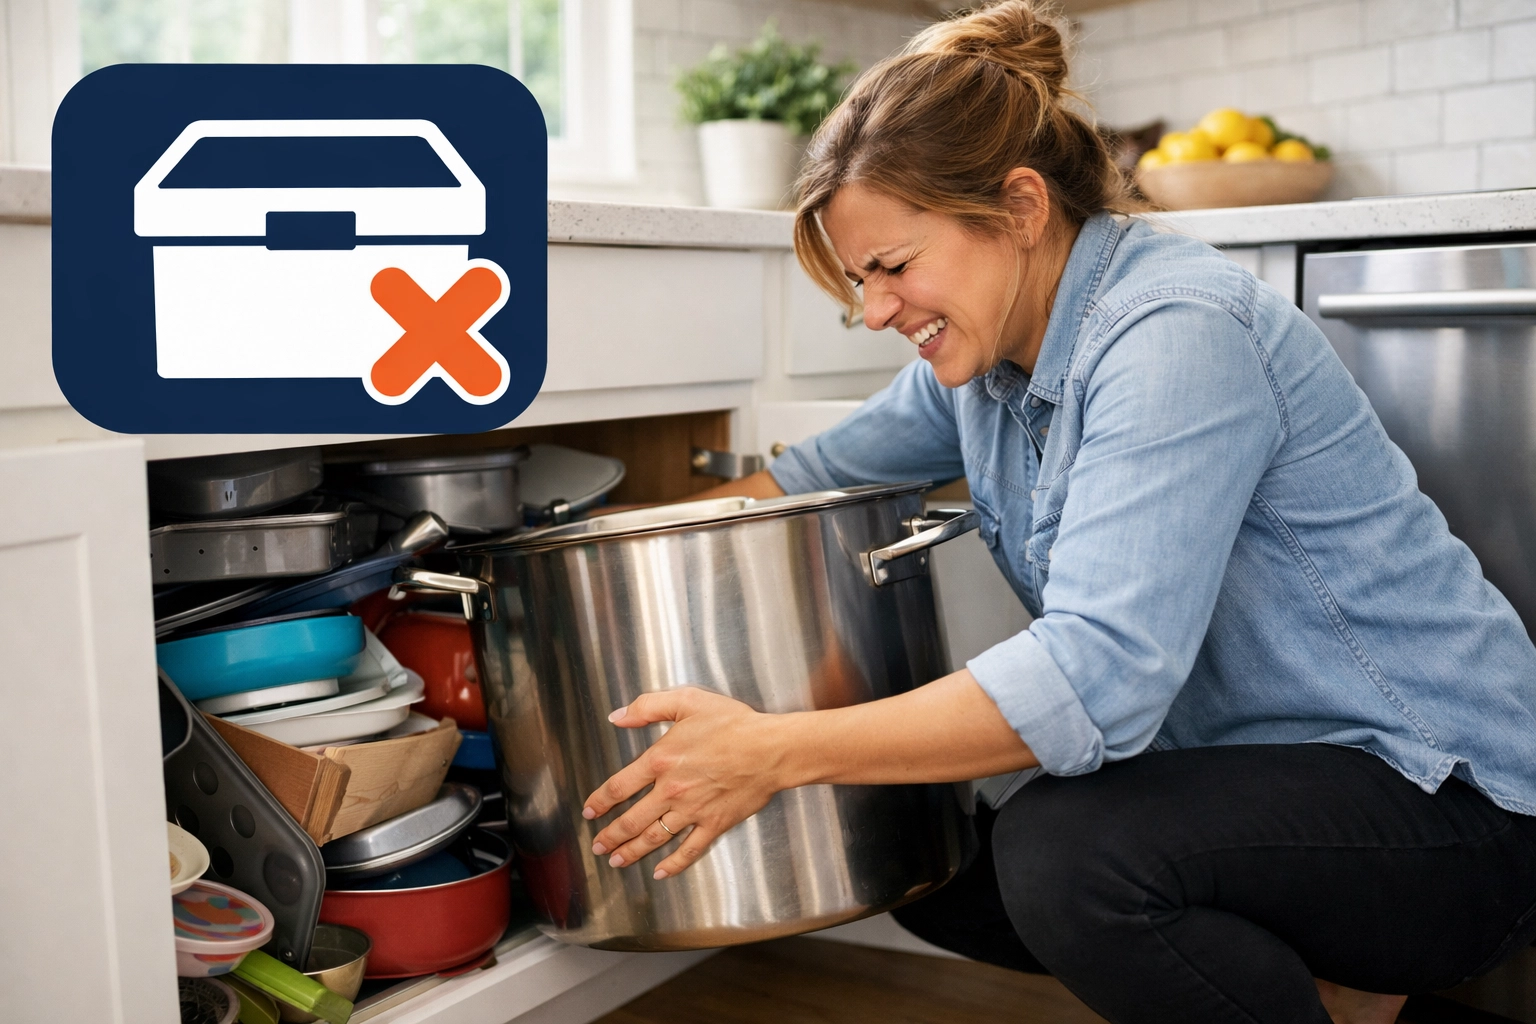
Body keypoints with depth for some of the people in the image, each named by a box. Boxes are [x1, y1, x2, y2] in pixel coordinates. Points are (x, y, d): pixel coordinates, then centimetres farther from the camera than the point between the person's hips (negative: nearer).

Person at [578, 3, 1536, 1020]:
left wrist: (776, 753, -33)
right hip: (1244, 769, 9)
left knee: (1064, 852, -32)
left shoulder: (1177, 334, -25)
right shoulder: (983, 353, 3)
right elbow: (816, 474, 15)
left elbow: (1099, 672, -34)